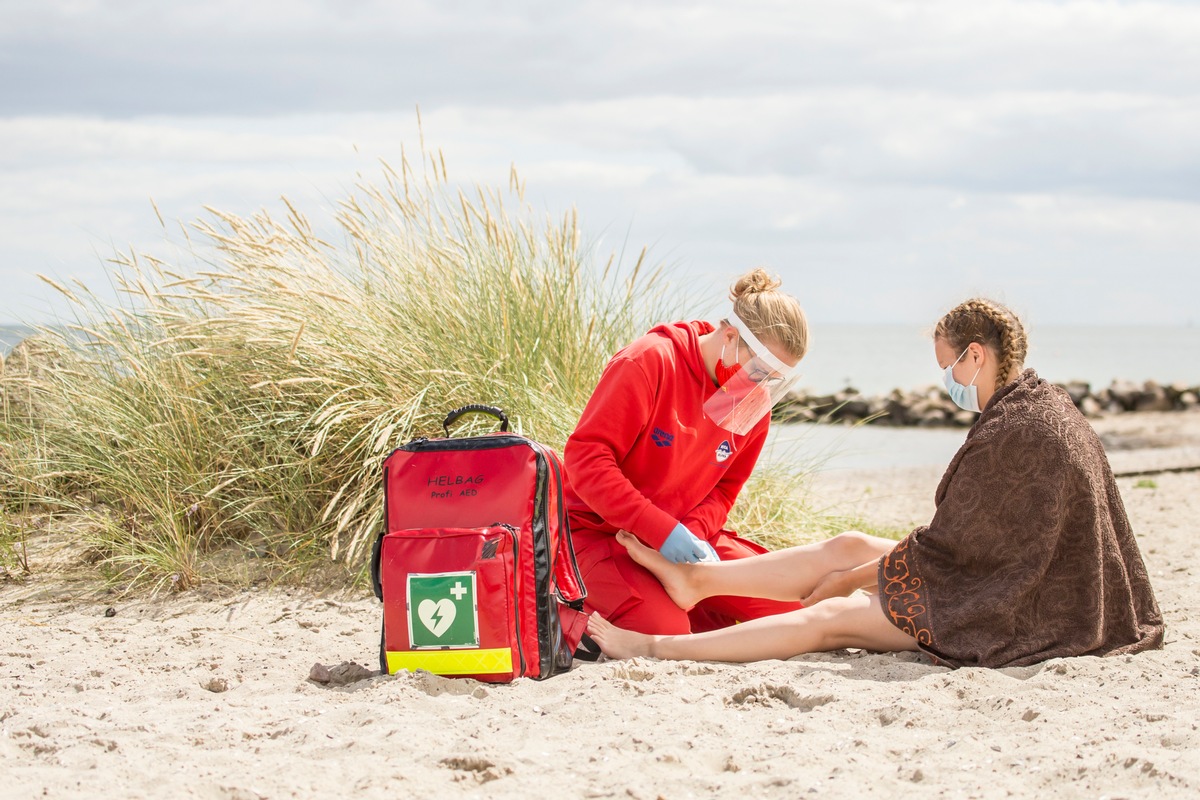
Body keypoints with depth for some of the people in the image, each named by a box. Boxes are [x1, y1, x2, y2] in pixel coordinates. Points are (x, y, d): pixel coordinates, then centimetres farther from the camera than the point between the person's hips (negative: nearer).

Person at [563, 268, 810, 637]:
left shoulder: (755, 405, 0)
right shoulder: (650, 361, -20)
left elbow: (722, 491, 7)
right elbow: (585, 456, -23)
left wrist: (695, 533, -17)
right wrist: (661, 530, -29)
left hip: (682, 533, 6)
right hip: (599, 530, -6)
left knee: (787, 605, -7)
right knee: (664, 632, -28)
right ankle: (574, 611, 1)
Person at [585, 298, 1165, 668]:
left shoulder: (1009, 434, -24)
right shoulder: (1048, 406, 8)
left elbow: (944, 546, -15)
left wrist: (850, 579, -2)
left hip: (1016, 616, -9)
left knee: (830, 618, -8)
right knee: (850, 545, 9)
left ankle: (656, 649, -4)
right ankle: (696, 579, 16)